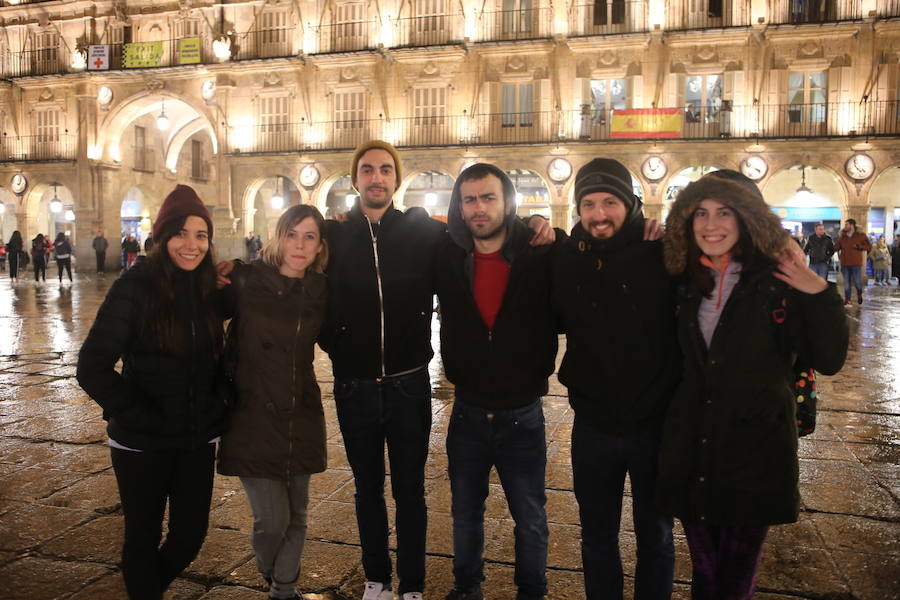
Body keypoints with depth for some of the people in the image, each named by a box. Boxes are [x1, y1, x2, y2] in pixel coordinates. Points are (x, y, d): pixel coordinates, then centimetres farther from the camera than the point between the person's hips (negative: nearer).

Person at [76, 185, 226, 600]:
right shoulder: (135, 287, -13)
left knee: (190, 535, 14)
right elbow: (92, 368, -15)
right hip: (142, 444, -4)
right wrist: (140, 416, -17)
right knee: (144, 537, 12)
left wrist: (218, 407, -1)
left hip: (197, 441, 4)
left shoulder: (209, 287, 1)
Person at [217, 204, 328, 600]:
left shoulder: (319, 291, 1)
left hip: (301, 420, 3)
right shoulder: (245, 280, -9)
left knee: (296, 515, 13)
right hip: (252, 419, -3)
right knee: (271, 519, -4)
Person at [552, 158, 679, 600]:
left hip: (656, 424, -2)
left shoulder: (663, 254, -13)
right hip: (593, 426, 2)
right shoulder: (567, 259, -4)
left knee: (655, 537, 20)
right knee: (597, 537, 20)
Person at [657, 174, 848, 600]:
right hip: (692, 459, 3)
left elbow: (828, 360, -10)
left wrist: (820, 295, -22)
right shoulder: (686, 284, 3)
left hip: (753, 457, -3)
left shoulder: (777, 282, -8)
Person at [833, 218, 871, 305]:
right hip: (845, 263, 3)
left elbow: (869, 247, 3)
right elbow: (836, 248, 5)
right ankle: (847, 300, 10)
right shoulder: (842, 236, 9)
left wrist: (859, 246, -12)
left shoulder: (861, 235, 1)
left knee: (857, 281, -2)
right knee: (846, 282, 5)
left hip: (856, 263, -3)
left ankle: (859, 294, 27)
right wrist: (840, 238, -4)